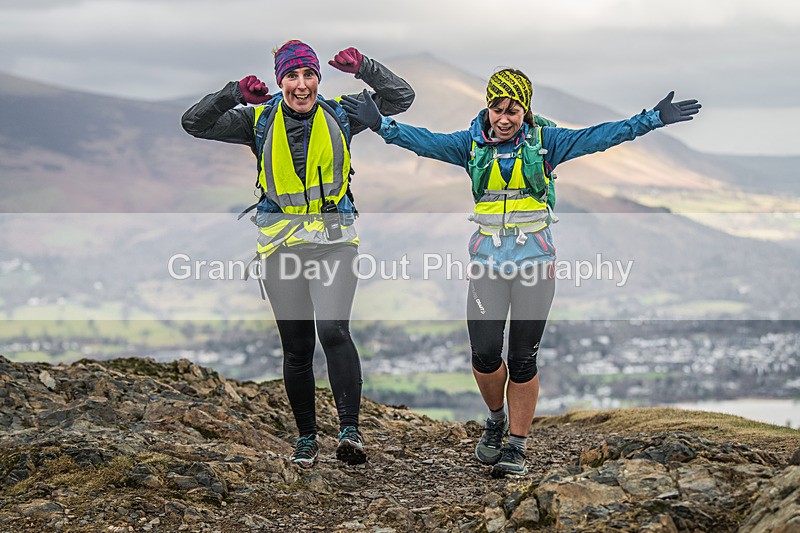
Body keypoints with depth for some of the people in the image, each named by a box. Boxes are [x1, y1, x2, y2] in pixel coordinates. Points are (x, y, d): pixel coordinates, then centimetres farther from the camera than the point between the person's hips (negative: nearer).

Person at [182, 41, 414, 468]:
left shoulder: (339, 116, 5)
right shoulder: (259, 120, 3)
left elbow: (401, 98, 4)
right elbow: (195, 124, -3)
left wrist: (363, 68, -11)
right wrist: (235, 93, -17)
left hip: (334, 239, -1)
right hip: (281, 241, 1)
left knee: (333, 329, -22)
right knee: (296, 346, 6)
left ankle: (350, 429, -20)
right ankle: (306, 438, 19)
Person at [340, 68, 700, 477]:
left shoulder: (545, 142, 0)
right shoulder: (472, 145, 4)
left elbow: (600, 136, -6)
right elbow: (425, 141, -6)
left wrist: (654, 120, -13)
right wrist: (381, 123, -19)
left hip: (534, 257, -1)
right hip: (487, 258, 1)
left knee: (523, 359, 0)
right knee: (484, 354, -6)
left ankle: (516, 446, 11)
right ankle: (496, 419, 23)